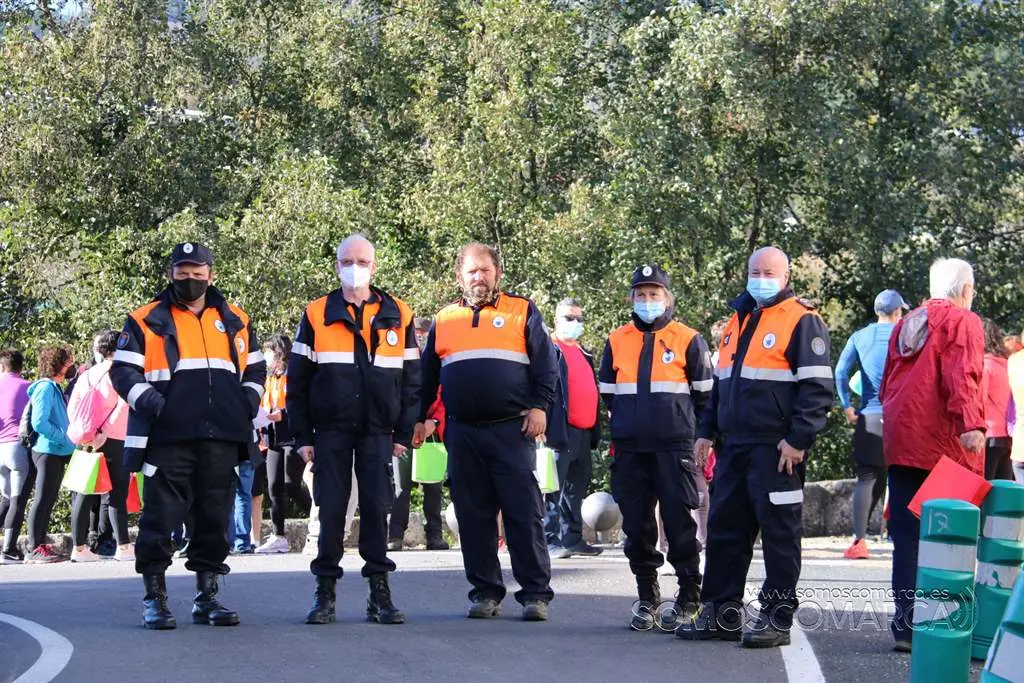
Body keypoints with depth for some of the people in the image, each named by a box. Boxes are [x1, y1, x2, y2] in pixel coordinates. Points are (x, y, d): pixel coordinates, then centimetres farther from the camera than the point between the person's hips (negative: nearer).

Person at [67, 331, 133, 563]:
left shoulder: (85, 376, 11)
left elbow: (72, 409, 8)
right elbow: (124, 403, -16)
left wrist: (83, 435, 11)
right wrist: (105, 432, -16)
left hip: (88, 444, 5)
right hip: (115, 441, -5)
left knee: (85, 495, 7)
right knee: (117, 495, -4)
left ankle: (79, 547, 6)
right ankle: (123, 546, -7)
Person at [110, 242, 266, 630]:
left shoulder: (235, 321, 15)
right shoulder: (146, 321, 4)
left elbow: (255, 370, 24)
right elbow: (123, 372, 1)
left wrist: (248, 402, 7)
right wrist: (146, 400, -14)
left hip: (221, 438, 3)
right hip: (167, 438, -3)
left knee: (214, 517, 7)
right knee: (161, 515, -5)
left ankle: (207, 594, 15)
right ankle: (154, 596, 3)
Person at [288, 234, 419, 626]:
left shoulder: (398, 315, 7)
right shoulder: (316, 315, 5)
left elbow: (411, 379, 9)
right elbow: (297, 380, 5)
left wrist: (404, 433, 2)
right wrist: (302, 436, 0)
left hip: (378, 432, 0)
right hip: (330, 432, 0)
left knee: (377, 509, 0)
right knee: (331, 510, 0)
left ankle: (380, 594, 5)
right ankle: (325, 593, 7)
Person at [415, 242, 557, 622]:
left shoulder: (522, 312, 6)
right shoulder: (444, 320, 15)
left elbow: (546, 363, 2)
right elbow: (427, 374, 21)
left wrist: (539, 406, -8)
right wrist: (420, 417, 16)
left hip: (512, 430, -3)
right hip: (462, 433, 3)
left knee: (524, 513, -5)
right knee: (473, 516, 4)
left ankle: (535, 593, -3)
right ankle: (485, 591, 12)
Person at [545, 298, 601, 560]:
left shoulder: (584, 354, 22)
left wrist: (595, 430, 20)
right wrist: (545, 424, -19)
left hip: (583, 431, 9)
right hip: (561, 430, -8)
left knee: (577, 487, 12)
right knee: (554, 487, -9)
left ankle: (573, 538, 17)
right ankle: (552, 540, -9)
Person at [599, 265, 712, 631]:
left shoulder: (688, 340, 2)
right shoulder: (617, 341, 11)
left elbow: (704, 395, 8)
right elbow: (607, 393, 22)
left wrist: (681, 426, 9)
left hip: (675, 448, -3)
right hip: (630, 449, 3)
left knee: (679, 522, -4)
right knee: (636, 525, 5)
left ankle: (689, 598, 4)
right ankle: (647, 598, 14)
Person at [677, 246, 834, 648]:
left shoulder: (802, 321, -6)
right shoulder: (739, 320, 19)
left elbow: (817, 387, -12)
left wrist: (798, 439, -17)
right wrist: (708, 431, 20)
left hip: (776, 450, -8)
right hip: (735, 446, 8)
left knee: (779, 532, -2)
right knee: (724, 528, 10)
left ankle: (777, 619, 3)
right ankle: (721, 613, 18)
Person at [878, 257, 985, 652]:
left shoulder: (905, 324, 19)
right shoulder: (962, 322, -3)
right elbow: (962, 377, -18)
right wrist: (970, 423, -27)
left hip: (901, 443, 7)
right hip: (944, 445, -7)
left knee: (908, 536, 6)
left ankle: (906, 625, 4)